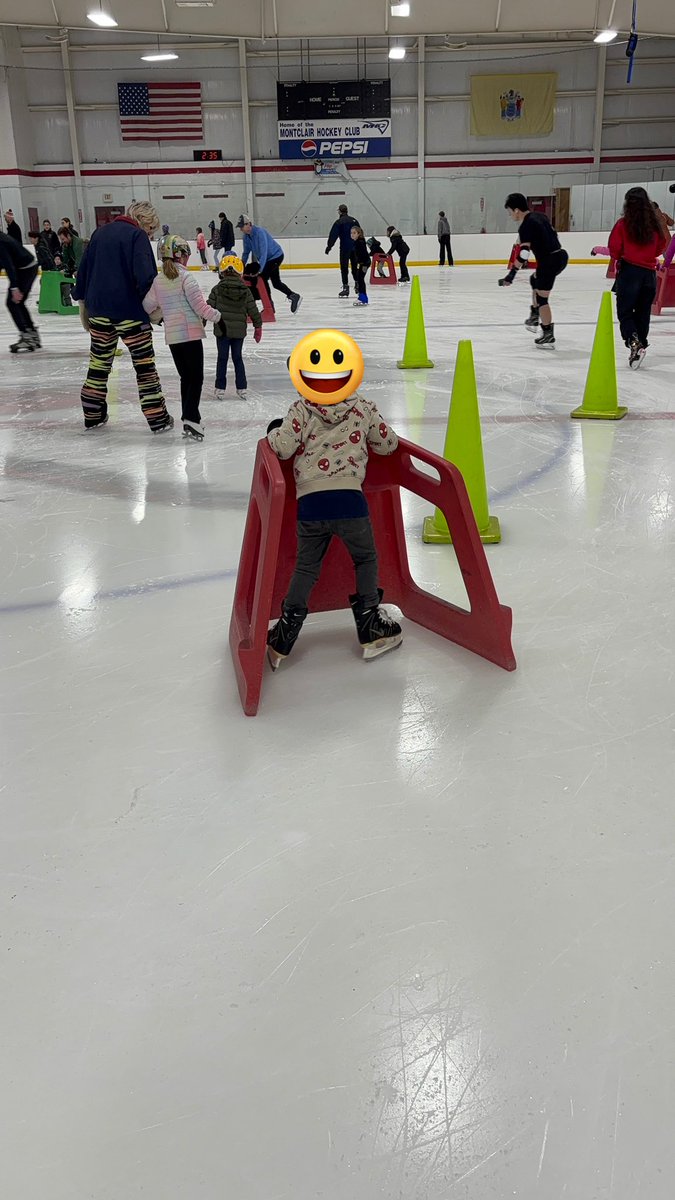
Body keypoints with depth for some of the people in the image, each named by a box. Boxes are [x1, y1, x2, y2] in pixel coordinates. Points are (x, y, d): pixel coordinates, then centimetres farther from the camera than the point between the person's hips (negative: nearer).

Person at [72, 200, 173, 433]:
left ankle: (93, 415, 21)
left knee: (100, 361, 15)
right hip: (129, 311, -6)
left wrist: (82, 302, 22)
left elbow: (83, 269, 16)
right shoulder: (137, 235, -7)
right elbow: (144, 274, -20)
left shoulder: (100, 232, 13)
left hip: (98, 310, 6)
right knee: (144, 362, 1)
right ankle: (157, 418, 3)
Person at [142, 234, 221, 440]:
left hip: (171, 336, 6)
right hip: (190, 333, -6)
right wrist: (213, 315, -1)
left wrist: (154, 316, 29)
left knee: (186, 377, 15)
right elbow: (198, 302, -14)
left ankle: (188, 419, 17)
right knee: (196, 378, -4)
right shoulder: (185, 277, -10)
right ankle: (191, 419, -15)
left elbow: (148, 305, 10)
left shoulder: (158, 280, 8)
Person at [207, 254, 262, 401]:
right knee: (238, 358, 13)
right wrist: (258, 327, 13)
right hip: (239, 331, 2)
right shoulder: (246, 291, -2)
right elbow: (253, 311, 2)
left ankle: (220, 389, 9)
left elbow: (209, 308, -6)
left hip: (222, 330, -2)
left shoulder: (217, 289, -7)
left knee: (222, 359, 7)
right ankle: (241, 389, 14)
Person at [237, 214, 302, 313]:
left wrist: (259, 270, -40)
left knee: (262, 278, -16)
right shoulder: (246, 236, -3)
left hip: (276, 256, -9)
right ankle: (294, 296, 29)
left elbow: (263, 252, -35)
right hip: (268, 258, 9)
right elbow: (246, 252, 6)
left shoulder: (259, 232, -28)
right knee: (276, 283, 14)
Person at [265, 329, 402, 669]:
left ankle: (284, 636, 16)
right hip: (349, 499, -1)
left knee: (306, 567, 16)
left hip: (309, 502, 1)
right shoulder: (363, 409, 5)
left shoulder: (300, 411, 2)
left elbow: (283, 447, -6)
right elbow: (389, 444, 14)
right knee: (366, 559, 20)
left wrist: (274, 431, 15)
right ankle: (370, 627, 23)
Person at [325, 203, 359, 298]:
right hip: (355, 247, 5)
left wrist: (329, 246, -5)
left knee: (344, 268, -2)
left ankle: (345, 287, -8)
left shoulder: (339, 222, -6)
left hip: (345, 248, -5)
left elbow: (333, 236, -10)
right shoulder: (354, 220, 11)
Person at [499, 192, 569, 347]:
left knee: (541, 298, 0)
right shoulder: (539, 216, 12)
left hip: (549, 262, -9)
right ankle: (534, 317, 30)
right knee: (535, 279, 30)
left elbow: (523, 253, -25)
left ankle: (548, 336, 3)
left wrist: (512, 274, -29)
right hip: (561, 255, 10)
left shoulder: (525, 226, -14)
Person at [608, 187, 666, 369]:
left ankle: (634, 342, -19)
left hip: (628, 271, -4)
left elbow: (614, 248, -7)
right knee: (643, 313, 14)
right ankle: (641, 344, 19)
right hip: (649, 272, 4)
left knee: (625, 312, 2)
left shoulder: (623, 223, -10)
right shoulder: (654, 223, 1)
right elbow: (661, 246, 11)